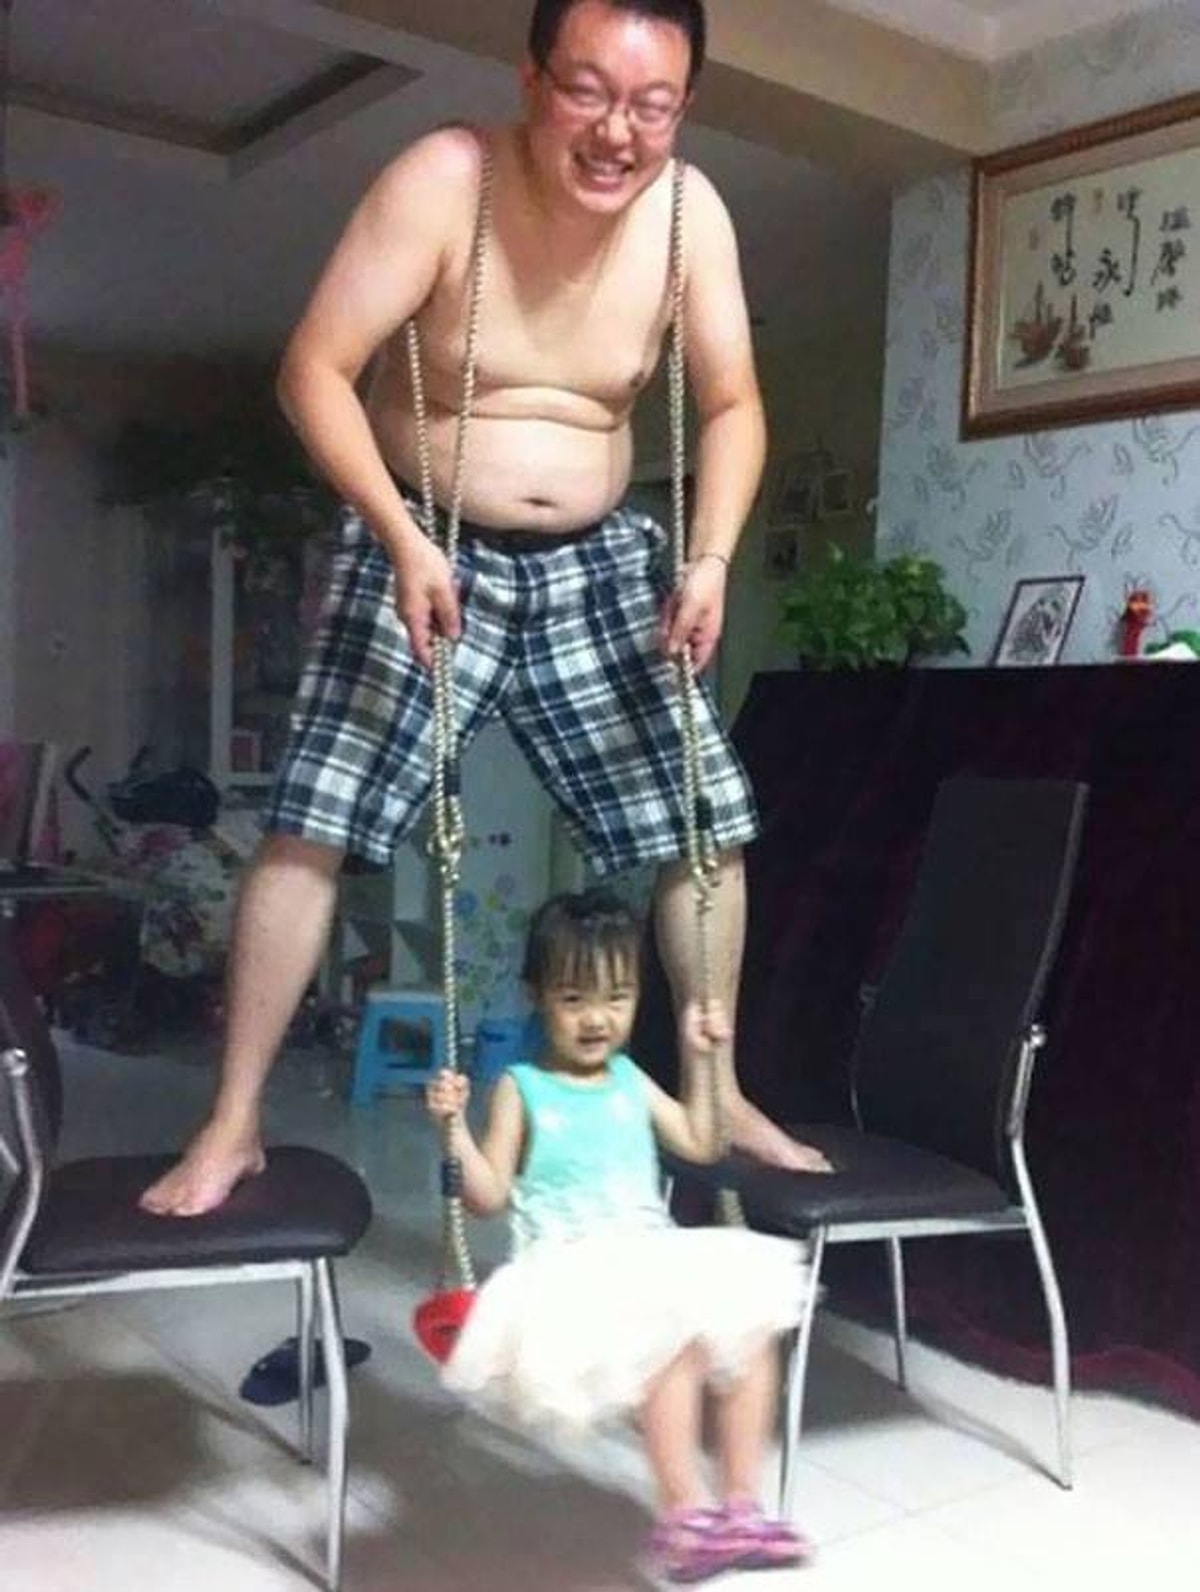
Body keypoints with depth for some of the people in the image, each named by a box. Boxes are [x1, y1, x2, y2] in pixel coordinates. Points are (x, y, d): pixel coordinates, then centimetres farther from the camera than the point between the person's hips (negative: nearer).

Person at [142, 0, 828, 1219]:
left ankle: (717, 1093, 22)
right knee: (309, 828, -11)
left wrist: (711, 556, -16)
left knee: (710, 827, 2)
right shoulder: (444, 179, -17)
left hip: (594, 567, 4)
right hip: (424, 553, -3)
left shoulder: (689, 211, -6)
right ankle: (232, 1123, 6)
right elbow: (314, 370, -18)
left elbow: (731, 405, 1)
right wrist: (401, 537, -29)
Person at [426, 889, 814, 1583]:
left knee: (752, 1318, -16)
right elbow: (490, 1197, -4)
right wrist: (455, 1128, -19)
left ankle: (740, 1504, -5)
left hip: (653, 1257, 6)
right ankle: (685, 1515, -18)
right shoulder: (521, 1088, 0)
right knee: (677, 1332, -32)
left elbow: (700, 1145, 21)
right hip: (574, 1270, -6)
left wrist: (705, 1059, 14)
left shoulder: (630, 1079, 15)